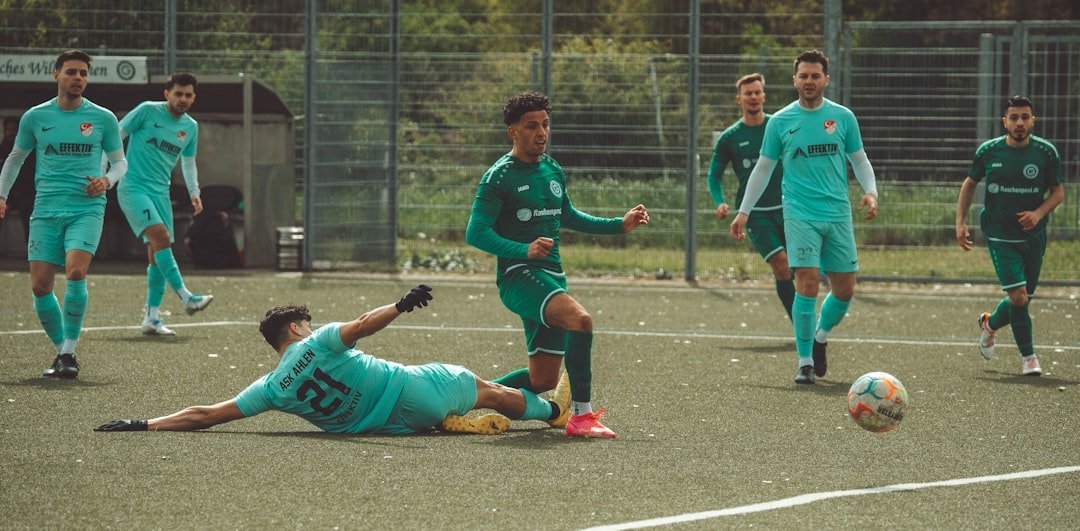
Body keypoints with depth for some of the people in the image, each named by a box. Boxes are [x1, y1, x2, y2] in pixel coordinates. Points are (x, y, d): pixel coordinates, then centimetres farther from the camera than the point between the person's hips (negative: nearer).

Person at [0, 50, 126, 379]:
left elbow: (120, 161, 14)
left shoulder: (103, 119, 3)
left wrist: (107, 180, -7)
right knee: (40, 286, -6)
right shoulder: (35, 117, 7)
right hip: (46, 211, 2)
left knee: (75, 271, -23)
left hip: (87, 208, -2)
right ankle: (62, 350, 14)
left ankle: (69, 353, -13)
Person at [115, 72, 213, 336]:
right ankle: (186, 298, -28)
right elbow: (116, 136, -2)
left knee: (157, 255, 2)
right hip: (133, 187, -6)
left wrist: (194, 192, 11)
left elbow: (188, 162, 25)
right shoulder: (148, 111, -7)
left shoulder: (191, 127, 11)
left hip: (160, 192, 6)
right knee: (161, 236, -24)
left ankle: (151, 319, 6)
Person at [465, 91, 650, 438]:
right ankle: (582, 415, -30)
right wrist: (524, 250, -30)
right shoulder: (499, 177, -10)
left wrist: (620, 225, 22)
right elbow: (476, 233, -16)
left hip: (552, 276, 8)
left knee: (544, 380, 7)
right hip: (518, 276, -8)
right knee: (580, 319, -34)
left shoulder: (553, 171, 13)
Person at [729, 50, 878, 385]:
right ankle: (805, 362, -3)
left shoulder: (843, 117, 5)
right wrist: (743, 212, 8)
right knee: (807, 285, -14)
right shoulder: (780, 122, 3)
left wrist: (870, 192, -5)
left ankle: (820, 336, 32)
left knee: (844, 290, 3)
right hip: (800, 216, -2)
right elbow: (763, 168, 11)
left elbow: (859, 160, 13)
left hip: (839, 215, 2)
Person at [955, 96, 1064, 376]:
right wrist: (960, 222, 2)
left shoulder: (1046, 152, -5)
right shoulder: (988, 151, -5)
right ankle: (1028, 356, 4)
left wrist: (1038, 213, -16)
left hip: (1033, 236, 2)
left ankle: (990, 324, 42)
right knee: (1018, 297, -14)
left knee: (1023, 300, 10)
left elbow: (1058, 192, 3)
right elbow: (969, 184, 10)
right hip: (1000, 236, -2)